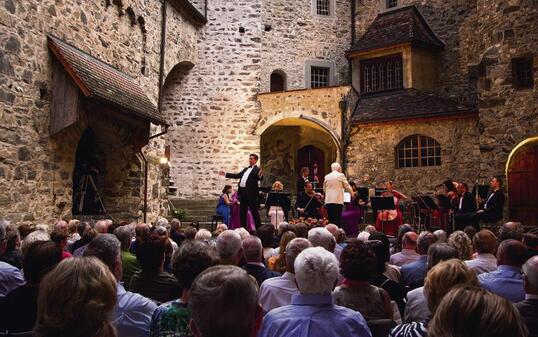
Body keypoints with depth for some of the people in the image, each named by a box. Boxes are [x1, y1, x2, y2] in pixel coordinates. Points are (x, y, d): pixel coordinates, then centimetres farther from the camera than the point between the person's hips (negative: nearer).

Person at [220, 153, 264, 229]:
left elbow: (261, 179, -19)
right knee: (242, 212, 12)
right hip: (243, 193, 8)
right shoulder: (245, 169, 21)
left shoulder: (257, 170, -3)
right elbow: (237, 175, 26)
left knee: (254, 212, -5)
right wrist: (225, 174, 25)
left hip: (251, 193, -8)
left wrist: (260, 176, -43)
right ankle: (243, 228, 20)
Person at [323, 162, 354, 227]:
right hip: (338, 200, -4)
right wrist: (352, 193, 20)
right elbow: (347, 186, 3)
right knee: (338, 219, -2)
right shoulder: (341, 175, -1)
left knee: (330, 219, 6)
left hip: (328, 200, 4)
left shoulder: (327, 176, 10)